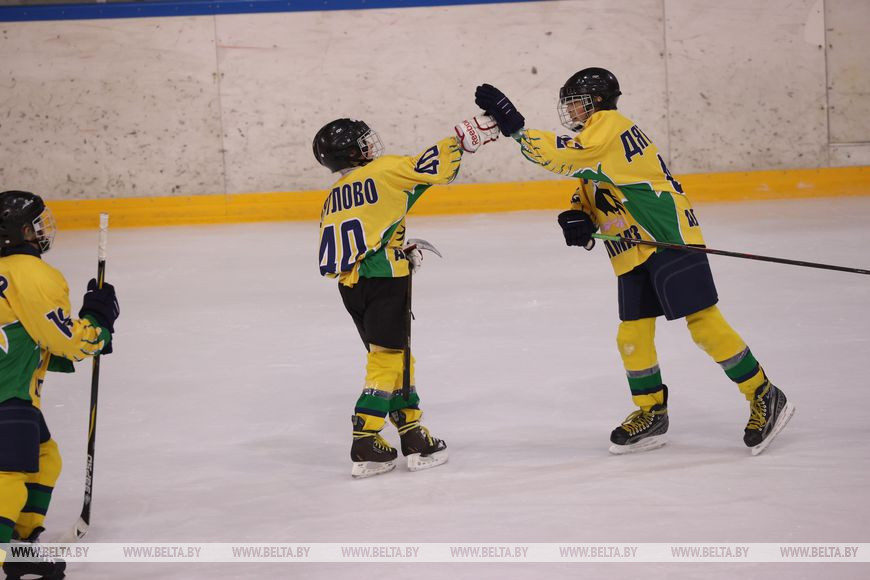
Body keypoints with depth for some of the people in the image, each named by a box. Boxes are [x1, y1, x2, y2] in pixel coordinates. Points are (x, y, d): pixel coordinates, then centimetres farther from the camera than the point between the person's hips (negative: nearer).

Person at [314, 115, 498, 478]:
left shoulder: (334, 196, 18)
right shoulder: (385, 171, -2)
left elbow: (331, 253, 15)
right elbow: (432, 168, -13)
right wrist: (466, 137, 1)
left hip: (349, 285, 7)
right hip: (383, 280, -7)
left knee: (396, 355, 15)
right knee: (387, 359, -3)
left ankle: (412, 434, 15)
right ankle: (365, 444, -5)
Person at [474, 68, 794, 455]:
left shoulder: (610, 125, -9)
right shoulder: (593, 142, 22)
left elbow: (567, 158, -22)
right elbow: (589, 190, 19)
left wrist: (515, 127, -25)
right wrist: (577, 217, -3)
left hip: (669, 237, -10)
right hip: (632, 253, 10)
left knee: (704, 322, -11)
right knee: (632, 335, 8)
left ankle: (764, 397, -5)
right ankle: (651, 413, 20)